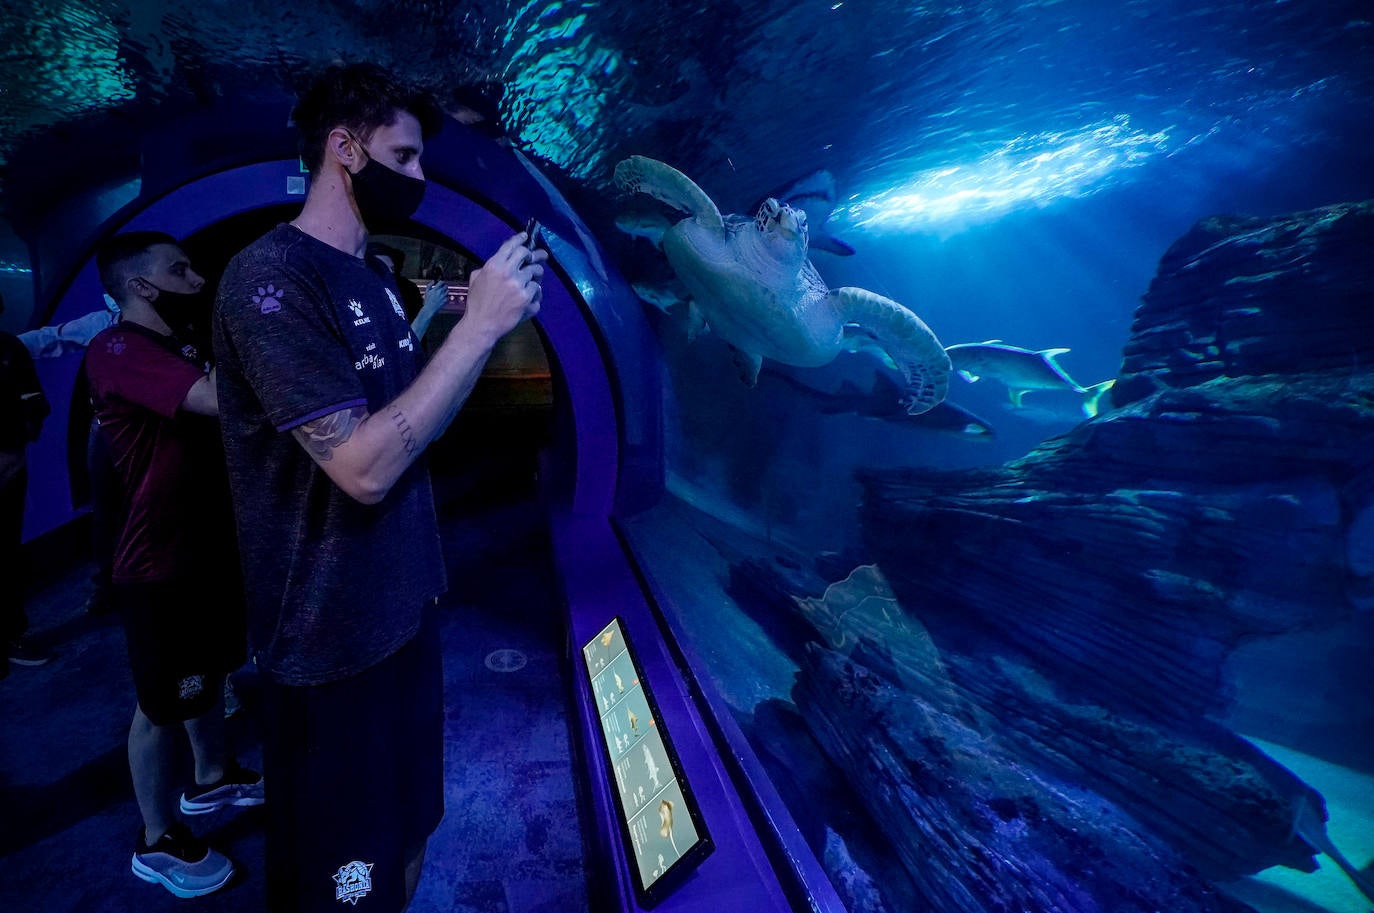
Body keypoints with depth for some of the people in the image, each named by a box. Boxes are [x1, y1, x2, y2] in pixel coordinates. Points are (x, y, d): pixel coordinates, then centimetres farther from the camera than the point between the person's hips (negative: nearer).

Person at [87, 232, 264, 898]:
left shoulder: (179, 351, 15)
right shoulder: (117, 349, -20)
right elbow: (222, 403, -36)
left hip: (208, 547, 10)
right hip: (163, 565, -9)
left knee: (209, 675, 23)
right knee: (162, 702, 6)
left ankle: (213, 779, 44)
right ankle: (158, 842, 25)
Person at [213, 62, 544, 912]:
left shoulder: (375, 276, 9)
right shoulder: (270, 276, -18)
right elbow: (365, 464, -27)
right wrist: (478, 327, -25)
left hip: (405, 607, 8)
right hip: (337, 641, -8)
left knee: (407, 842, 25)